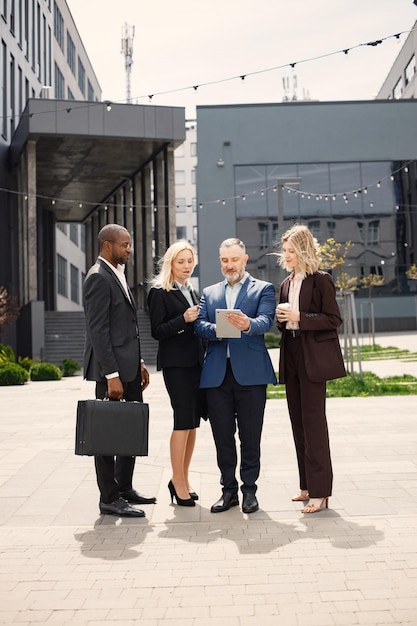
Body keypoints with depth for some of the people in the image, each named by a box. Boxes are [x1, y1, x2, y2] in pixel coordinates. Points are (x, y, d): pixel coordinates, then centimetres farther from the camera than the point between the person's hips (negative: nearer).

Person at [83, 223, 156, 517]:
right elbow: (98, 330, -18)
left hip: (129, 367, 9)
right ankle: (109, 499, 9)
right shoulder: (99, 277, -13)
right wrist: (111, 375, -21)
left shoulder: (118, 275, 17)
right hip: (113, 370, -9)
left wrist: (139, 362, 17)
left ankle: (124, 488, 26)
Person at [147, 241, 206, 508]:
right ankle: (178, 482, 2)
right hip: (176, 363, -7)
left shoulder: (192, 292, 18)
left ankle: (183, 479, 17)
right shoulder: (159, 292, -4)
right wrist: (183, 319, -21)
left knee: (193, 422, 7)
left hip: (196, 362, 7)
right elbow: (157, 331, -10)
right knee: (183, 421, -8)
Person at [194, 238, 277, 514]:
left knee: (250, 436, 2)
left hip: (250, 372, -3)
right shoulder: (209, 293, 19)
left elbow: (266, 321, -9)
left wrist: (248, 324, -31)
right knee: (222, 436, 7)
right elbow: (199, 325, 5)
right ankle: (229, 489, 18)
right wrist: (216, 329, -17)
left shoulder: (263, 289, 9)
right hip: (217, 373, 3)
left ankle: (249, 489, 14)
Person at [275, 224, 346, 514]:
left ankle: (320, 491, -2)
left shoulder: (321, 280, -6)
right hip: (292, 359, 7)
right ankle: (308, 485, 19)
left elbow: (334, 319, -11)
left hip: (313, 359, -7)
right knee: (299, 422, 10)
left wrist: (299, 318, -17)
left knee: (313, 422, -7)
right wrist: (281, 320, -2)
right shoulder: (287, 284, 15)